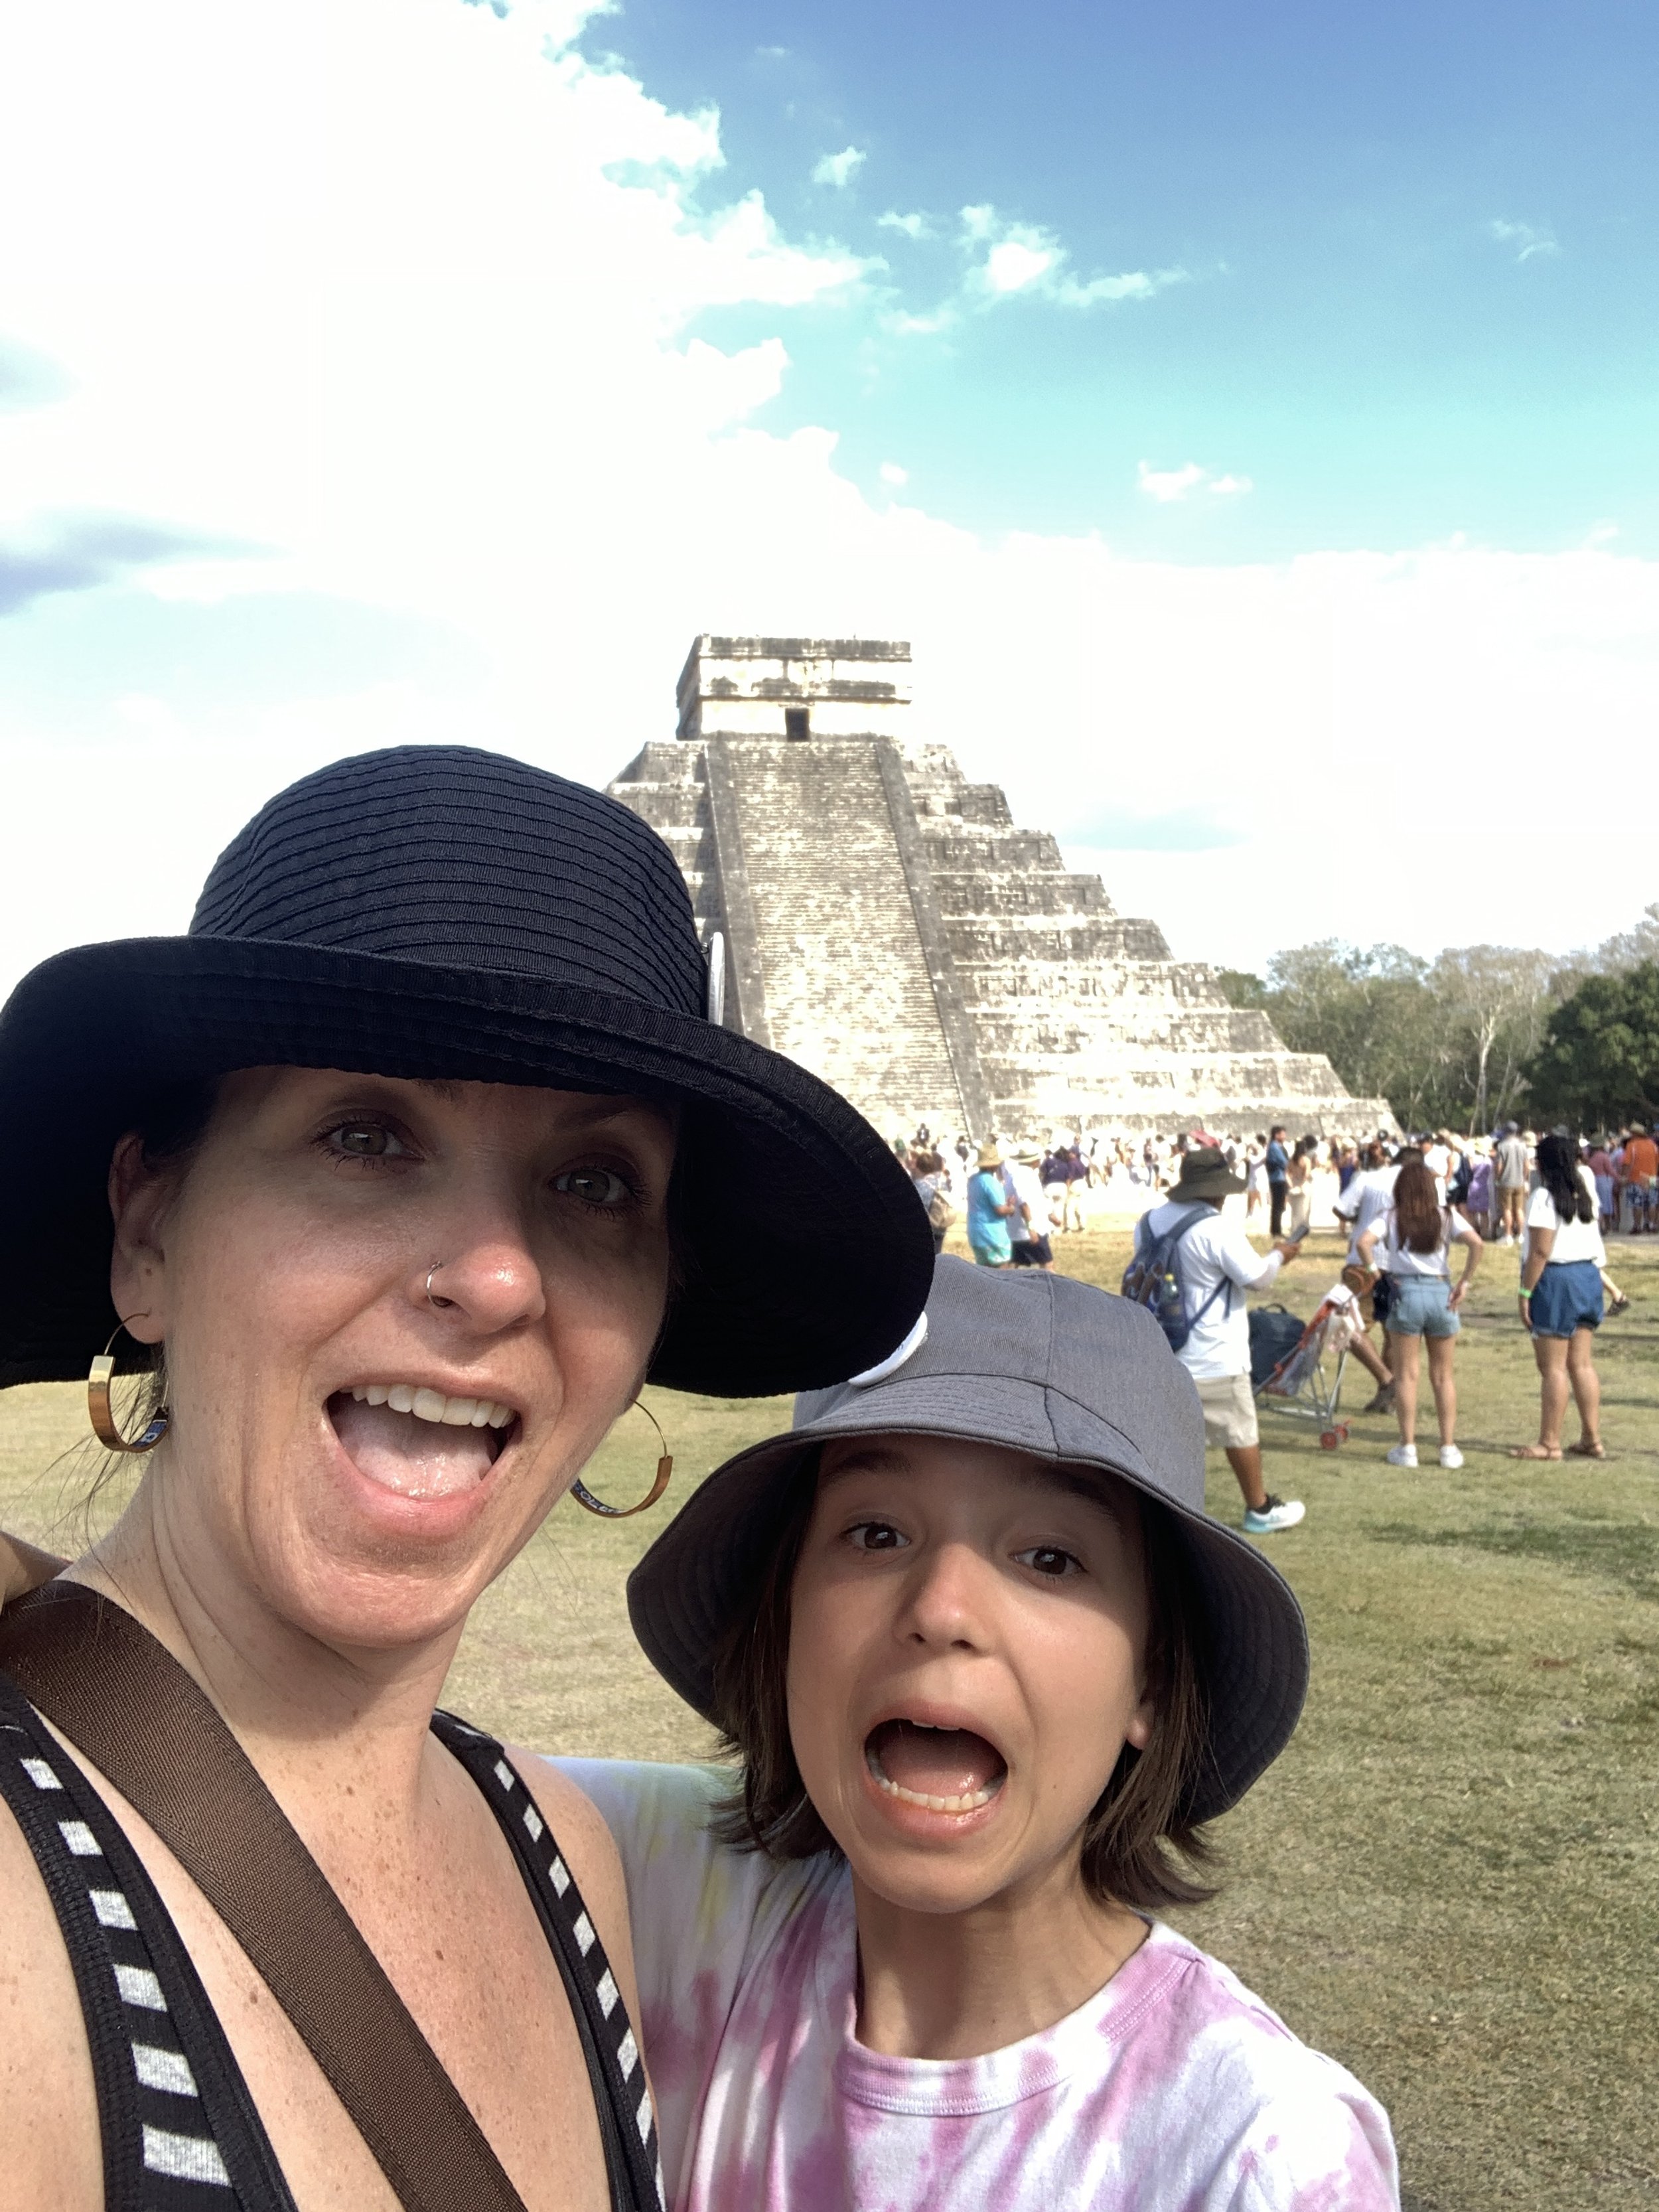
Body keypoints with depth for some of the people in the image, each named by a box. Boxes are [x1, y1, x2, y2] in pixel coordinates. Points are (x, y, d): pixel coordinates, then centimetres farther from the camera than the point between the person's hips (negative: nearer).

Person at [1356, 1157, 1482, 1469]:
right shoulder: (1446, 1216, 3)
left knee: (1406, 1374, 6)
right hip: (1441, 1293, 1)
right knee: (1442, 1376, 11)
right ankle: (1449, 1447, 13)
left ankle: (1408, 1447, 7)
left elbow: (1365, 1242, -15)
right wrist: (1464, 1282, -6)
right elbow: (1475, 1243, -12)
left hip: (1405, 1292, -1)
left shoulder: (1391, 1217, 1)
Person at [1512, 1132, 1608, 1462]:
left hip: (1555, 1280, -8)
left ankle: (1549, 1444, 1)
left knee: (1553, 1367, -3)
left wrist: (1525, 1292, -16)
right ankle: (1592, 1439, 14)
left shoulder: (1544, 1198, -14)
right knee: (1581, 1363, 12)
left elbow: (1540, 1252, -18)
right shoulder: (1585, 1190, 8)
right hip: (1589, 1275, 8)